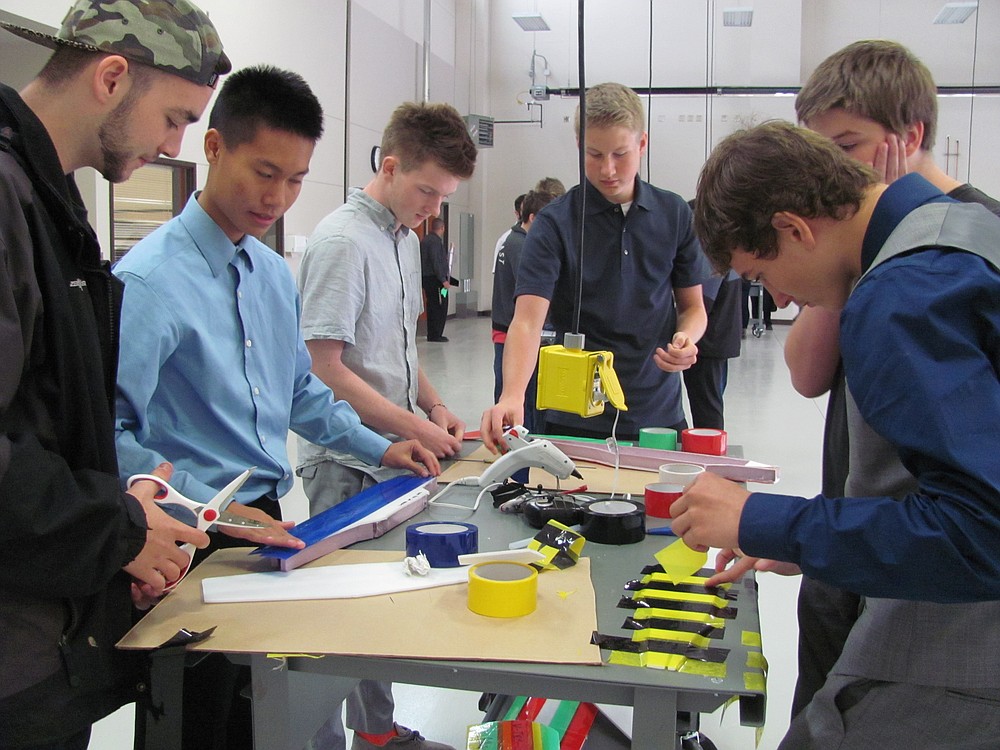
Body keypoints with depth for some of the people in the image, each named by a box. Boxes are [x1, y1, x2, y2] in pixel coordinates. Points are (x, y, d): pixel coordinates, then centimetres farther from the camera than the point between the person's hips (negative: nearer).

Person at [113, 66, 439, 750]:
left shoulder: (275, 273, 9)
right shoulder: (150, 279, -18)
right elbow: (110, 434, -23)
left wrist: (378, 447, 13)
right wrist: (209, 510, -28)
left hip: (269, 523, 8)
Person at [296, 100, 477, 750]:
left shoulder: (406, 238, 12)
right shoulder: (343, 242, -17)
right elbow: (324, 368, -20)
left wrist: (434, 405, 7)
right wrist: (416, 429, -17)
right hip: (347, 463, -8)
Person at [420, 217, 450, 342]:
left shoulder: (424, 240, 14)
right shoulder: (435, 241, -15)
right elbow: (436, 262, -21)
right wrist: (443, 280, -20)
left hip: (426, 278, 9)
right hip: (436, 280, -9)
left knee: (431, 307, 13)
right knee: (440, 307, -3)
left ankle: (431, 334, 17)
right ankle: (436, 335, -3)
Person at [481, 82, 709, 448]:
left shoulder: (675, 215, 1)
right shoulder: (554, 223, -10)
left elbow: (693, 306, 9)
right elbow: (528, 319, -19)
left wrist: (686, 339, -14)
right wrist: (512, 395, -36)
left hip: (659, 414, 3)